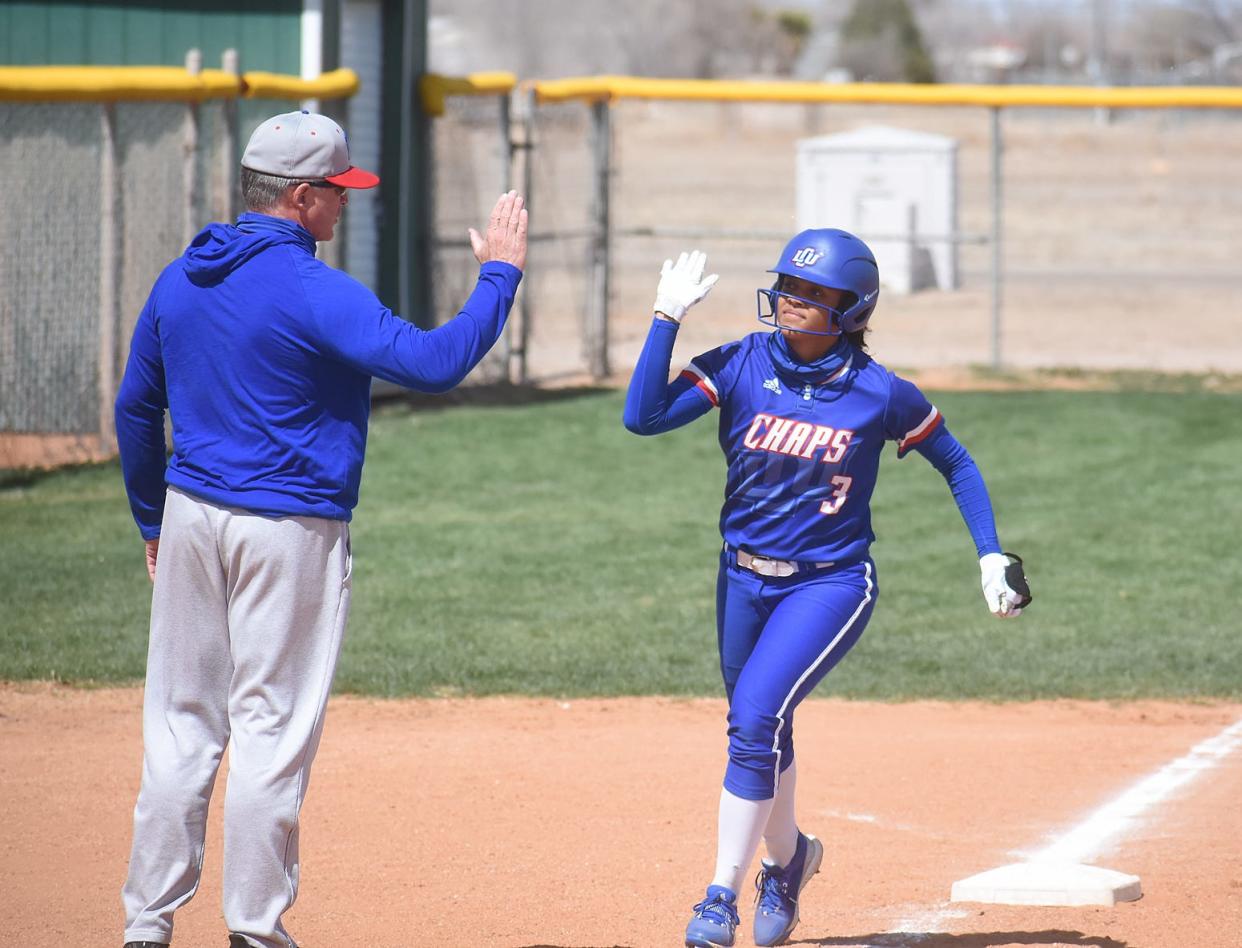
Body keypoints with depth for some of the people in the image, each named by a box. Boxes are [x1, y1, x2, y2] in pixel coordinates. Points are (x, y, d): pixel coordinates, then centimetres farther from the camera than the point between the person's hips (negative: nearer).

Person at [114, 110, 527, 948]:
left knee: (181, 724, 10)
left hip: (192, 519, 7)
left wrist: (154, 521, 24)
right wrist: (500, 274, -12)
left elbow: (136, 407, 15)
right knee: (272, 729, 1)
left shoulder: (180, 282, 7)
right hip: (288, 532, -7)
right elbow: (434, 362, -24)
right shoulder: (314, 294, -17)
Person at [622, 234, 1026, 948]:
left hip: (830, 584, -4)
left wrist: (992, 556, -2)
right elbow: (642, 416, -19)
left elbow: (956, 464, 4)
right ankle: (788, 857, 44)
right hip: (744, 577, 4)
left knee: (757, 718, -20)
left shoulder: (880, 393, -11)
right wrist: (668, 318, -23)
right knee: (758, 732, 15)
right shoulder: (741, 366, -7)